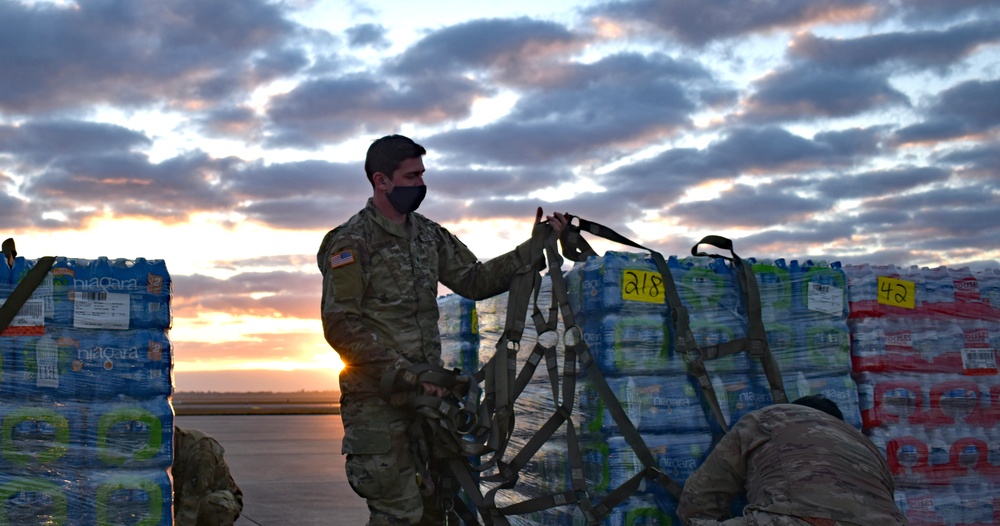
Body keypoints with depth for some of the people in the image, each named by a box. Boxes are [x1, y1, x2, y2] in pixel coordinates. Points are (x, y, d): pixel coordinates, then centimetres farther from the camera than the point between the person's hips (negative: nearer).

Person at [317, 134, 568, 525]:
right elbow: (341, 327, -15)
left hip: (428, 390, 7)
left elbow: (474, 280, 13)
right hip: (378, 398, -7)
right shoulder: (352, 242, -9)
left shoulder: (429, 236, 14)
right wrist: (403, 372, -22)